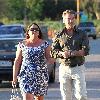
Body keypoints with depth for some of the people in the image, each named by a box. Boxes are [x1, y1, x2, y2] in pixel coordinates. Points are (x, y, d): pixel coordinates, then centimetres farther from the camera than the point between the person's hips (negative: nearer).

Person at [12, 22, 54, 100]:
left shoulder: (44, 44, 6)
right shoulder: (22, 44, 5)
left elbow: (49, 59, 7)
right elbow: (17, 62, 6)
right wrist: (14, 77, 3)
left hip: (41, 76, 2)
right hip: (26, 76, -2)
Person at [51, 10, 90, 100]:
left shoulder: (82, 34, 4)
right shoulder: (59, 36, 8)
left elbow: (86, 51, -8)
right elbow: (53, 52, 1)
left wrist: (70, 53, -16)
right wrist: (62, 53, -19)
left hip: (78, 68, -1)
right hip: (64, 68, 2)